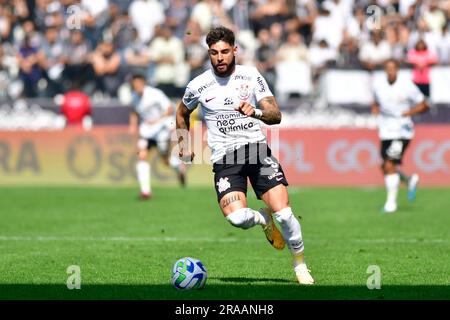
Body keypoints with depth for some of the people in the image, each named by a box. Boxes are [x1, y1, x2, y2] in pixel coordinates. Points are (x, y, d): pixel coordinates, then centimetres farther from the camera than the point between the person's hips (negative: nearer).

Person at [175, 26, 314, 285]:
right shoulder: (198, 86, 4)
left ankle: (300, 264, 13)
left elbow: (276, 115, -1)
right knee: (237, 217, -25)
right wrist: (184, 144, 18)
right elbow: (182, 113, 26)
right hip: (225, 157, 0)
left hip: (257, 147, 0)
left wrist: (256, 112, -21)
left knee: (283, 213, -13)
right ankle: (264, 218, 12)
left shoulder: (251, 76, 4)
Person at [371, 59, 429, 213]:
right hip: (385, 132, 5)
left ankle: (391, 201, -5)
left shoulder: (406, 85, -11)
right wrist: (375, 108, -2)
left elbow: (423, 105, -2)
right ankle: (410, 181, 35)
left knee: (389, 165, -15)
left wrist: (409, 112, -19)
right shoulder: (378, 85, 2)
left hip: (402, 132, -5)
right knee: (386, 168, 7)